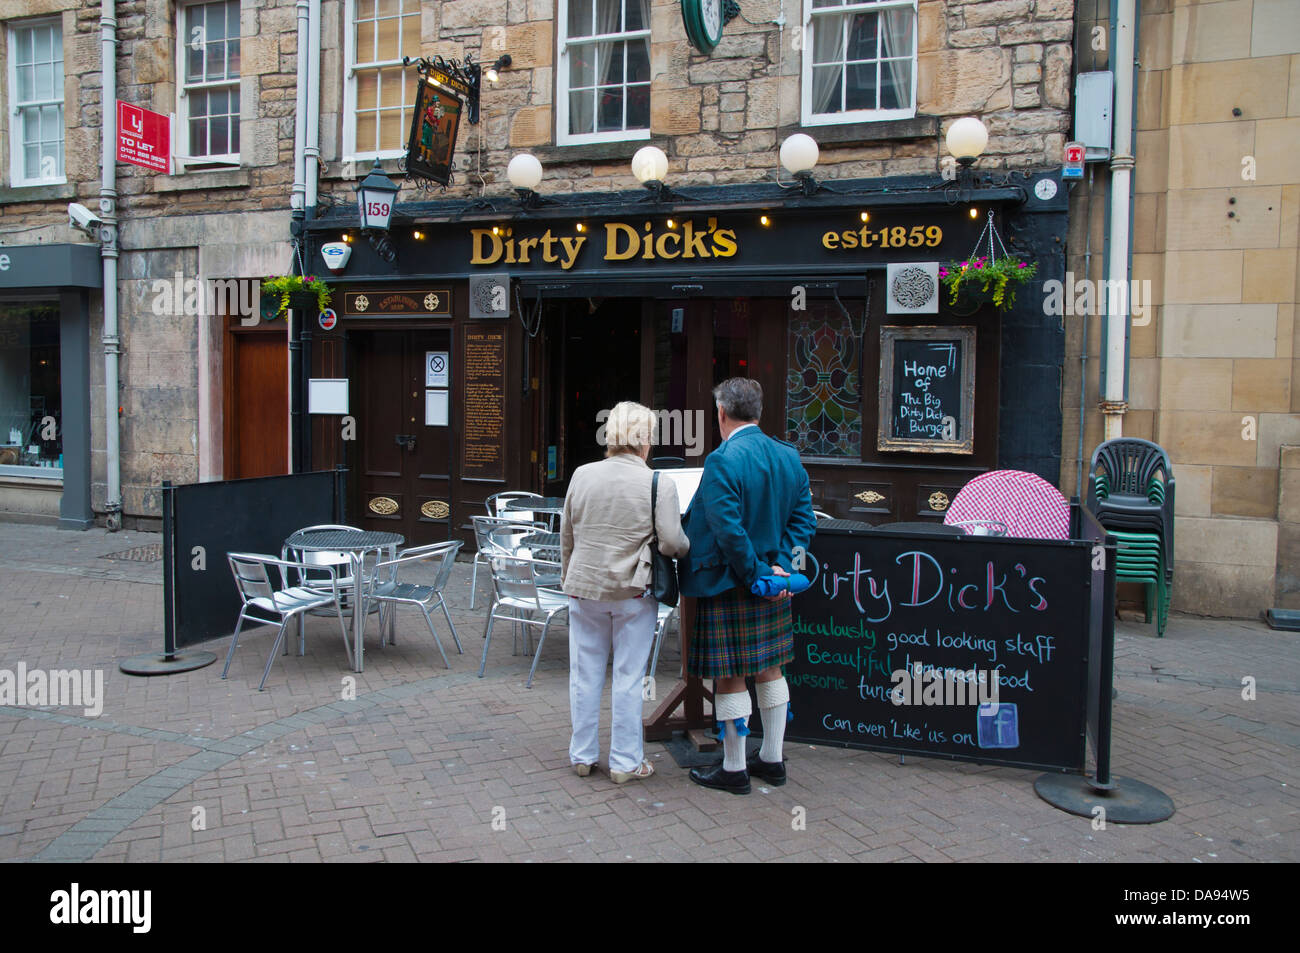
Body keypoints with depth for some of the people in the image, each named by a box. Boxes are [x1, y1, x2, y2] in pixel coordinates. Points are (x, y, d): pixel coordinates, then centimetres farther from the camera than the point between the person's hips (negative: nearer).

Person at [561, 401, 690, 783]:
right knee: (628, 678, 7)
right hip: (633, 593, -3)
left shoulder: (582, 475, -1)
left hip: (584, 586, 3)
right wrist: (688, 545, 8)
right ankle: (625, 762, 17)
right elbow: (672, 543, -15)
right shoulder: (660, 485, -12)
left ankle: (582, 756, 25)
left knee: (585, 674, 13)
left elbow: (566, 537, 8)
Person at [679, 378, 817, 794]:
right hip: (771, 585, 8)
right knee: (768, 669, 18)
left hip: (727, 585, -8)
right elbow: (803, 520, 3)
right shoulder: (789, 457, 4)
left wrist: (757, 575, -14)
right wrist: (779, 565, -3)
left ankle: (734, 769, 17)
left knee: (730, 678, 4)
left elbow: (729, 532, -24)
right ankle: (772, 759, 30)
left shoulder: (722, 462, -20)